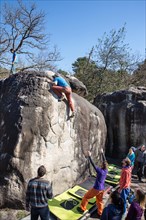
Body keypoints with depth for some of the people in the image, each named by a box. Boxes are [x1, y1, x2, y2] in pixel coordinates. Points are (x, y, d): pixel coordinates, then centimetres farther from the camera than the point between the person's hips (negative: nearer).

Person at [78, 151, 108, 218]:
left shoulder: (100, 171, -25)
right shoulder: (106, 171, -5)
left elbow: (93, 165, -26)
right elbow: (105, 162, 6)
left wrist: (89, 156, -23)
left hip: (96, 188, -6)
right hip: (102, 189, 7)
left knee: (86, 196, 12)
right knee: (99, 201, 23)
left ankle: (82, 208, 24)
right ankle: (100, 213, 30)